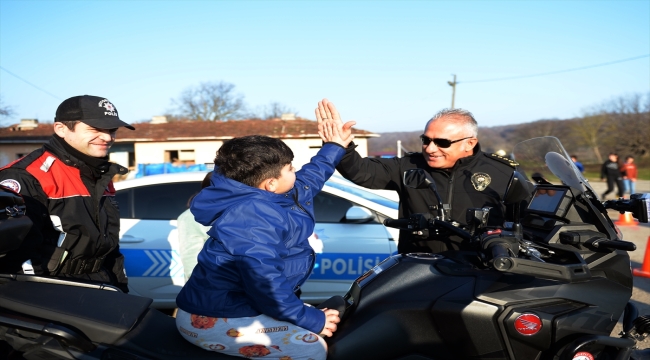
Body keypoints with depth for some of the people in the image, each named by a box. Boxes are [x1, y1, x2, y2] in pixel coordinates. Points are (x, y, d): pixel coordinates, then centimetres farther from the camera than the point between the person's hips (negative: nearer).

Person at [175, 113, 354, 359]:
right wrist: (312, 320, -22)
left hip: (231, 306, 11)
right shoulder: (254, 217, -26)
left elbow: (307, 180, 27)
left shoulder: (262, 201, 8)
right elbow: (266, 284, -31)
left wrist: (334, 148, 32)